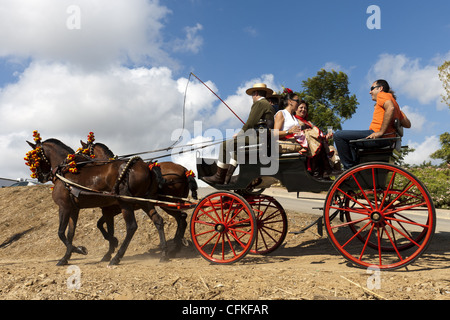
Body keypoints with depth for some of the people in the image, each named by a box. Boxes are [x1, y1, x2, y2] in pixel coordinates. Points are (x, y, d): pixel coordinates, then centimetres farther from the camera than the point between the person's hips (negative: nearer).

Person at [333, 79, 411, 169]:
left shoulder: (382, 95, 2)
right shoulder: (392, 100, 28)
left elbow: (390, 108, -22)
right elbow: (407, 124, 22)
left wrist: (381, 132, -23)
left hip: (381, 137, -10)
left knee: (339, 135, -13)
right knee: (349, 141, 30)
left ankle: (349, 168, -11)